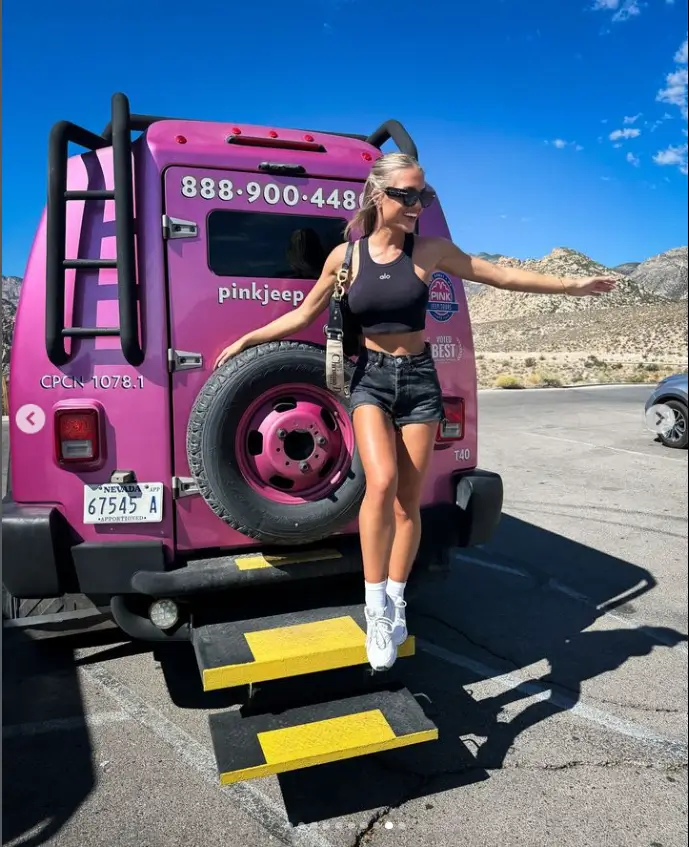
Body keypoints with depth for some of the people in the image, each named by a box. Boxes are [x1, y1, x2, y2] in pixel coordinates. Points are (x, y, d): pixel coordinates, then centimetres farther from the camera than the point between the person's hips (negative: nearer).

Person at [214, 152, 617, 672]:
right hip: (371, 377, -1)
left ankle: (395, 602, 23)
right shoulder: (345, 256, 0)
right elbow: (304, 314, 10)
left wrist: (571, 286, 10)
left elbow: (501, 275, 6)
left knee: (408, 502, 4)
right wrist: (246, 341, 11)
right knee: (382, 482, -26)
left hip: (419, 378, 2)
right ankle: (375, 602, -9)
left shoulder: (429, 251, 0)